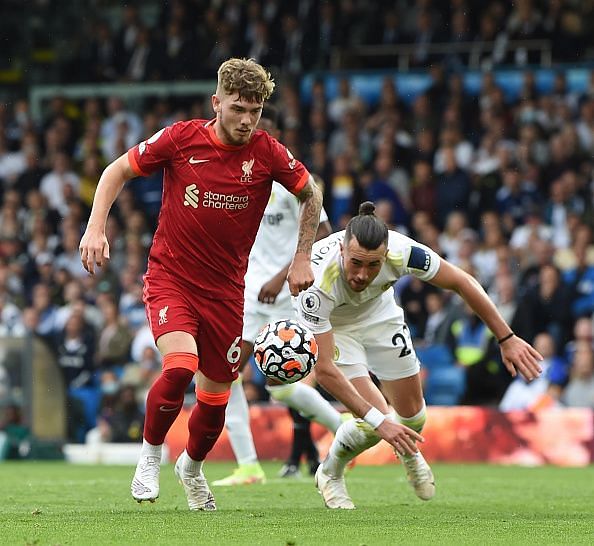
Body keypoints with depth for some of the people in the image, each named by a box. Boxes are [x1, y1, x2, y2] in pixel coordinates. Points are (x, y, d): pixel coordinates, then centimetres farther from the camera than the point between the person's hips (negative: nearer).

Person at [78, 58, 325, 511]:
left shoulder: (267, 153, -7)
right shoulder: (181, 138, -10)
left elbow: (311, 194, 11)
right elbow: (118, 172, 2)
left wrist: (302, 259, 5)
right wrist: (96, 228, -10)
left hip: (225, 287, 3)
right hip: (170, 275, -3)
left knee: (216, 397, 7)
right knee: (180, 367, -27)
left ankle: (192, 466, 41)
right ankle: (150, 455, 0)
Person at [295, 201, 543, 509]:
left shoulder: (400, 251, -36)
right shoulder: (318, 283, -43)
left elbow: (462, 282, -19)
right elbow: (323, 369, -40)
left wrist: (507, 339, -17)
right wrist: (376, 420, -43)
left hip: (379, 312, 4)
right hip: (329, 325, -4)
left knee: (413, 415, 8)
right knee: (373, 421, -17)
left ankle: (408, 454, 46)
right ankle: (329, 475, 13)